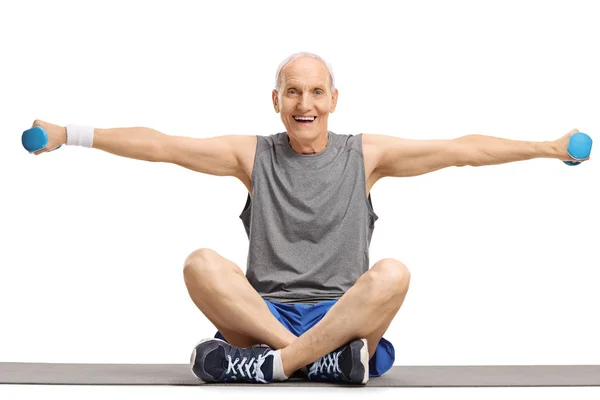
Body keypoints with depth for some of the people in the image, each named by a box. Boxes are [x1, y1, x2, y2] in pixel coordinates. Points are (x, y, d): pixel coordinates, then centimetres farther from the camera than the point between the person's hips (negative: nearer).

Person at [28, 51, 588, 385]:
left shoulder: (365, 153, 10)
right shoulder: (252, 155, 11)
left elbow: (462, 149, 5)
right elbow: (158, 145, 8)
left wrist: (551, 147, -1)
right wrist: (69, 134, 2)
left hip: (344, 315, 0)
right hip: (261, 313, 1)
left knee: (393, 273, -31)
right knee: (201, 264, -27)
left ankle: (270, 364, -32)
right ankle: (327, 359, -33)